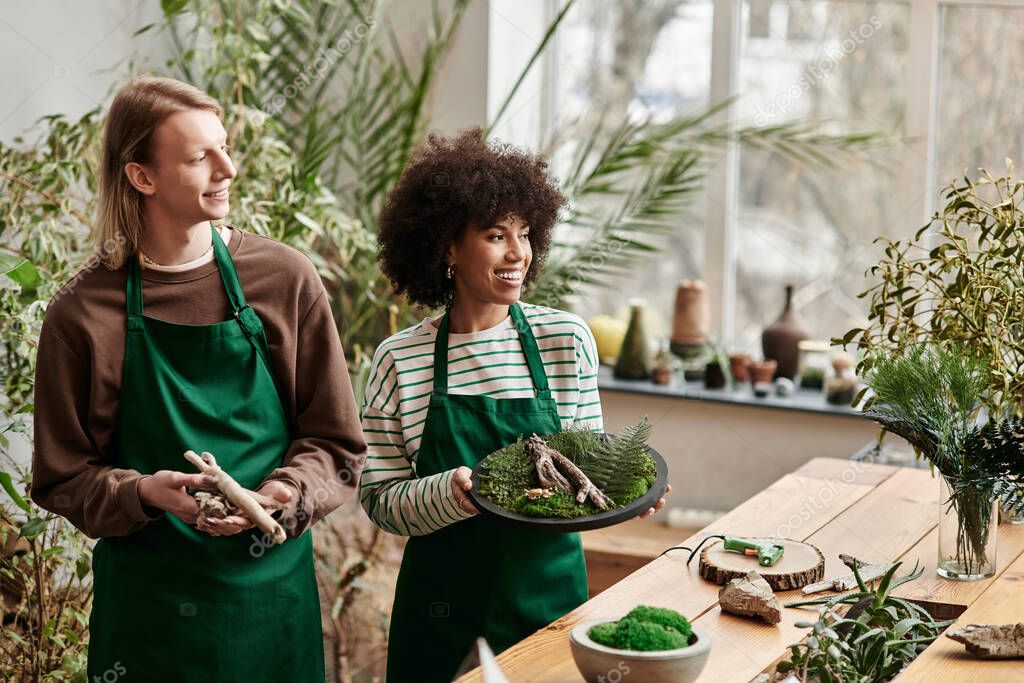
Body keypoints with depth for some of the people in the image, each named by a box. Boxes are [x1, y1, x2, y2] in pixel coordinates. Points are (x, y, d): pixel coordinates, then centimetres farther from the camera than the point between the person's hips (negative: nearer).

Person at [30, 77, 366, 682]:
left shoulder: (286, 280, -2)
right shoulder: (83, 314, -5)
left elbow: (337, 445, 3)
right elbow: (63, 479, 0)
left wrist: (285, 493, -17)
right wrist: (144, 492, -19)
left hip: (272, 585, 2)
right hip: (148, 599, -1)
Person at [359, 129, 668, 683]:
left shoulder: (567, 339, -1)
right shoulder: (399, 361, -6)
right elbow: (380, 499, -5)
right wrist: (449, 492, -23)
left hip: (549, 591, 2)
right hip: (444, 602, -1)